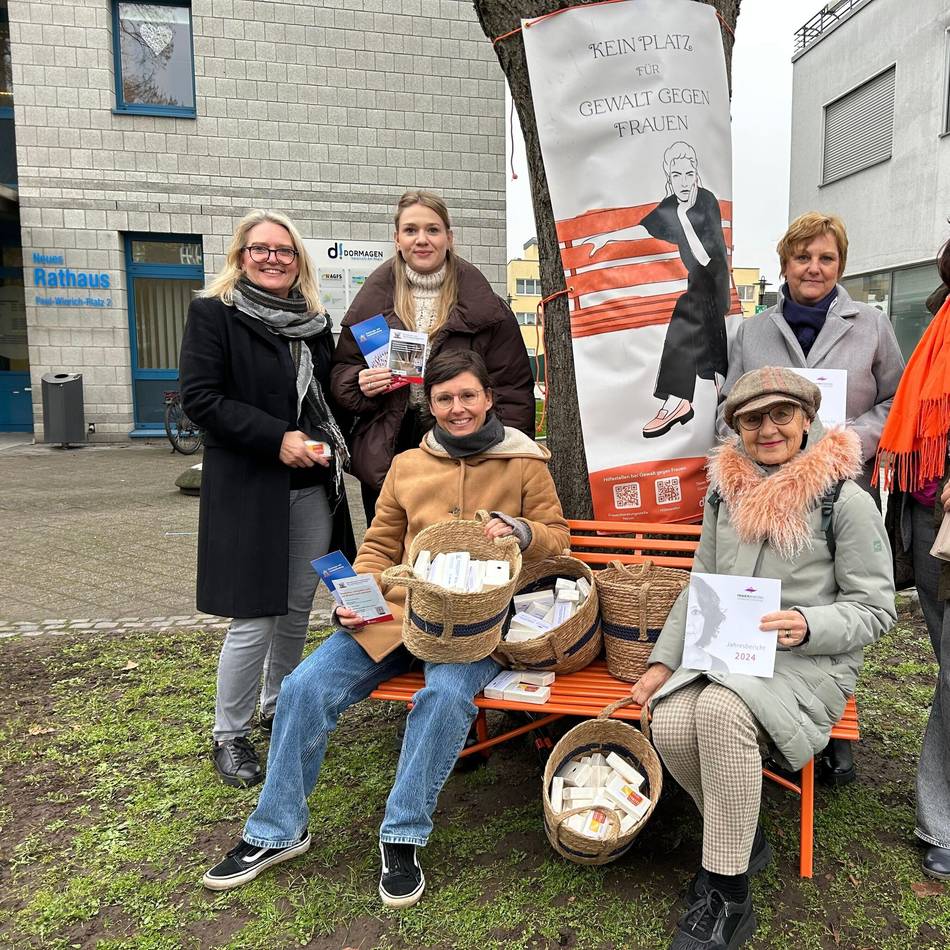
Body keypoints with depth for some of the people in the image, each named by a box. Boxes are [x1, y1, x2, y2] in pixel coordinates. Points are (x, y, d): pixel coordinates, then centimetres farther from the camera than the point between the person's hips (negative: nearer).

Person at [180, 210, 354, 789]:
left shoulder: (314, 321, 13)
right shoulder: (214, 313, -3)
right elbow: (200, 397, -12)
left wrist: (334, 440, 2)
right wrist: (276, 438, -19)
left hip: (313, 488, 6)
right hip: (248, 490, -5)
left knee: (298, 609, 13)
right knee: (254, 620, -3)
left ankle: (279, 707, 34)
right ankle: (230, 735, 17)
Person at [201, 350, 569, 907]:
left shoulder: (525, 464, 8)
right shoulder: (407, 466, 15)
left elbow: (557, 538, 8)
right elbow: (379, 545, 20)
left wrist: (519, 530, -14)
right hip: (399, 610, 4)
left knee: (446, 693, -35)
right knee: (305, 687, -13)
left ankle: (404, 837, -13)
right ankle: (277, 831, 7)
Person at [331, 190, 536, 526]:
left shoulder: (484, 306, 2)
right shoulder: (373, 299, 9)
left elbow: (513, 386, 0)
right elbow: (340, 374, 14)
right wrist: (360, 383, -9)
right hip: (385, 460, 2)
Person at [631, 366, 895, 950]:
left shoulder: (846, 501, -7)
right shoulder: (726, 493, 8)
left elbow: (876, 609, -4)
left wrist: (807, 625, -23)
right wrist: (663, 662, 6)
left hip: (813, 660, -5)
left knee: (719, 710, -34)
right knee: (669, 724, -24)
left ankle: (728, 897, -16)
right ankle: (742, 842, 6)